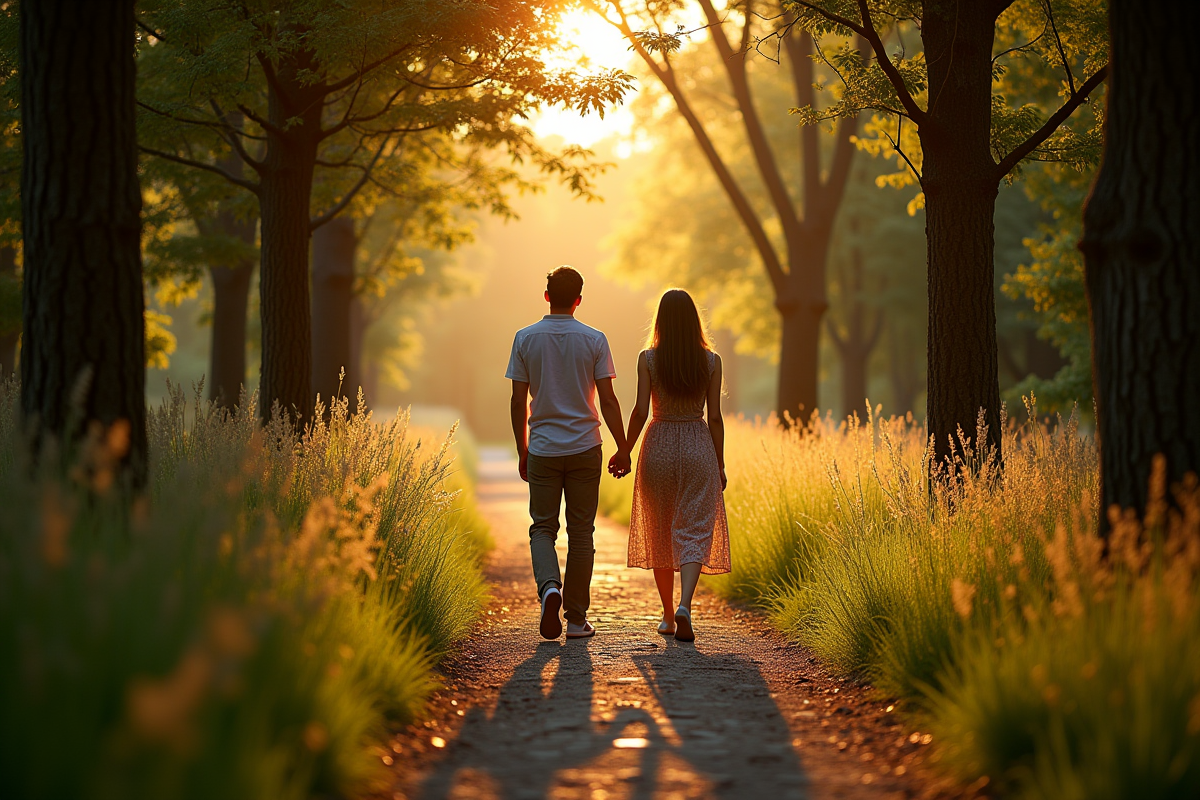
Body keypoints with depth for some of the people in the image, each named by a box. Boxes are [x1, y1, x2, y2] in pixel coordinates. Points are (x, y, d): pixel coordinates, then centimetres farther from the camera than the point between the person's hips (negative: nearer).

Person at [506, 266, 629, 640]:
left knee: (542, 527, 9)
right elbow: (608, 400, -5)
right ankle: (576, 619, 9)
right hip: (584, 448, 0)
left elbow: (518, 401, 1)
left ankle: (549, 586, -19)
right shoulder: (594, 340, -3)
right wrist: (623, 449, 4)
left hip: (542, 450, 0)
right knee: (581, 532, 7)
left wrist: (522, 451, 11)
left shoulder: (525, 338, -1)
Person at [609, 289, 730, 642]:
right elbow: (715, 417, -2)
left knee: (660, 534, 13)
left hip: (659, 446, 0)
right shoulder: (711, 361, -3)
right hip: (699, 448, 0)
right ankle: (684, 607, -23)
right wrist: (720, 464, 7)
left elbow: (640, 411, -8)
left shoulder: (648, 359, -6)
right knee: (695, 532, -1)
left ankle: (668, 615, 21)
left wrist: (625, 451, 4)